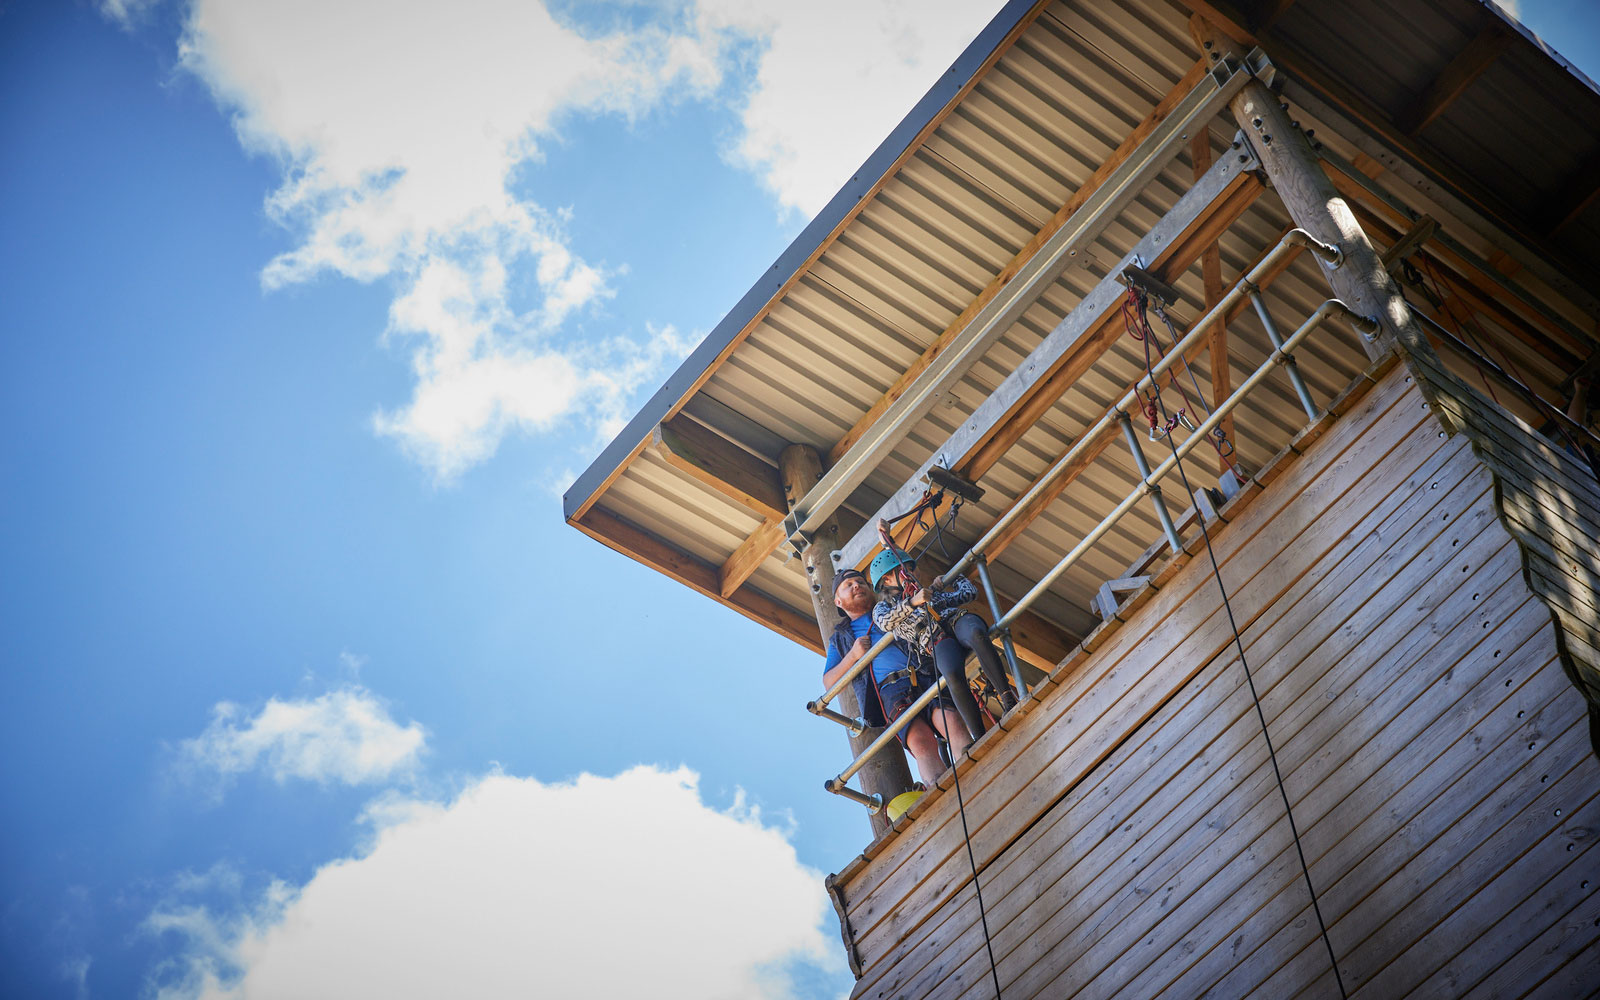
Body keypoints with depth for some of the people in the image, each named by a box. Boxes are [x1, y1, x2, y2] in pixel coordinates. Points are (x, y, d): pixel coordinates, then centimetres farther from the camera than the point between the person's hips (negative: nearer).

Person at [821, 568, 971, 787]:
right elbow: (829, 683, 22)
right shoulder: (840, 638, 31)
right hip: (891, 691, -1)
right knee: (920, 741, -31)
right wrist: (853, 656, 6)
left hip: (926, 677, 1)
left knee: (951, 720, -32)